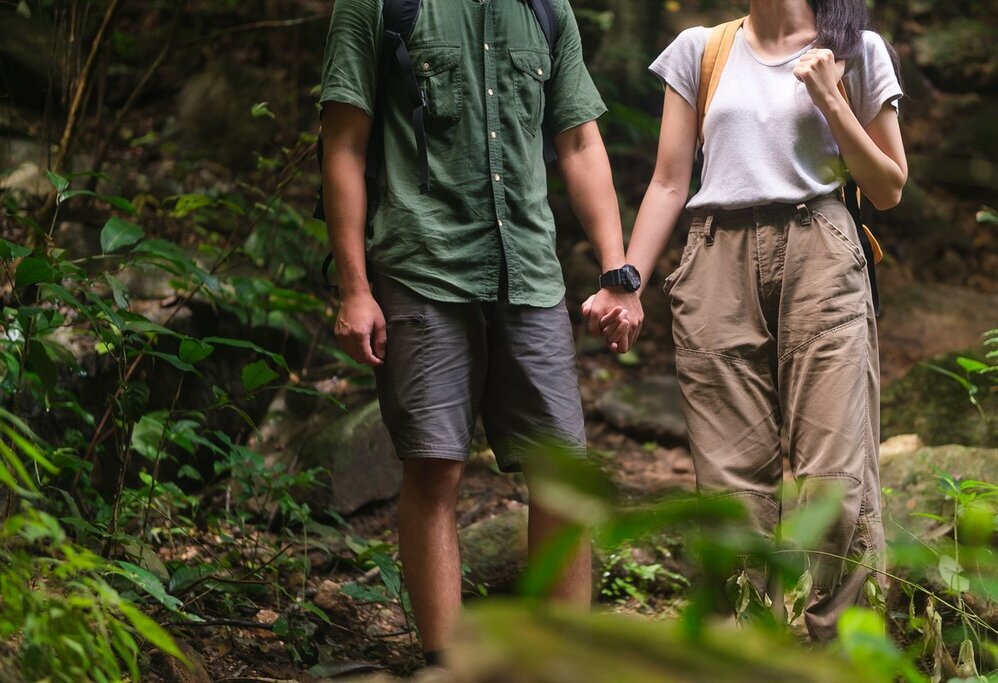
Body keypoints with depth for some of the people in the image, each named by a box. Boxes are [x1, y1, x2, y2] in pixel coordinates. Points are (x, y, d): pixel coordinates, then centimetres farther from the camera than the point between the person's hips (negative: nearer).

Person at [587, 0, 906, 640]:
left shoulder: (856, 52, 12)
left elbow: (888, 190, 12)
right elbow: (669, 184, 14)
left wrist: (828, 100, 0)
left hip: (818, 258, -1)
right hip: (720, 269, 1)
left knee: (835, 482, -10)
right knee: (734, 485, -3)